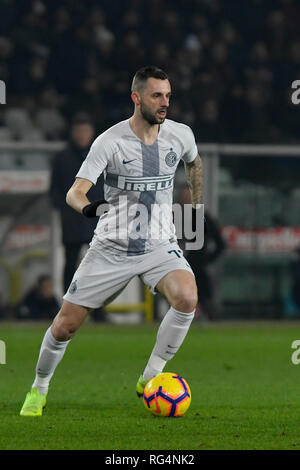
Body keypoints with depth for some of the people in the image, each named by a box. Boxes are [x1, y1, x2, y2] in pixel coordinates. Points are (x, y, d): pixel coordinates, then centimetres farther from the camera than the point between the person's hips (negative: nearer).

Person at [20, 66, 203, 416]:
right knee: (65, 325, -1)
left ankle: (149, 380, -12)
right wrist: (88, 207, -42)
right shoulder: (110, 141, -14)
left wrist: (196, 209, 24)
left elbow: (194, 164, 23)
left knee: (187, 298, -29)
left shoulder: (180, 135, -2)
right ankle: (38, 390, 26)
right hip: (112, 248, -2)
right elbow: (74, 192, -21)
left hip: (160, 245, 2)